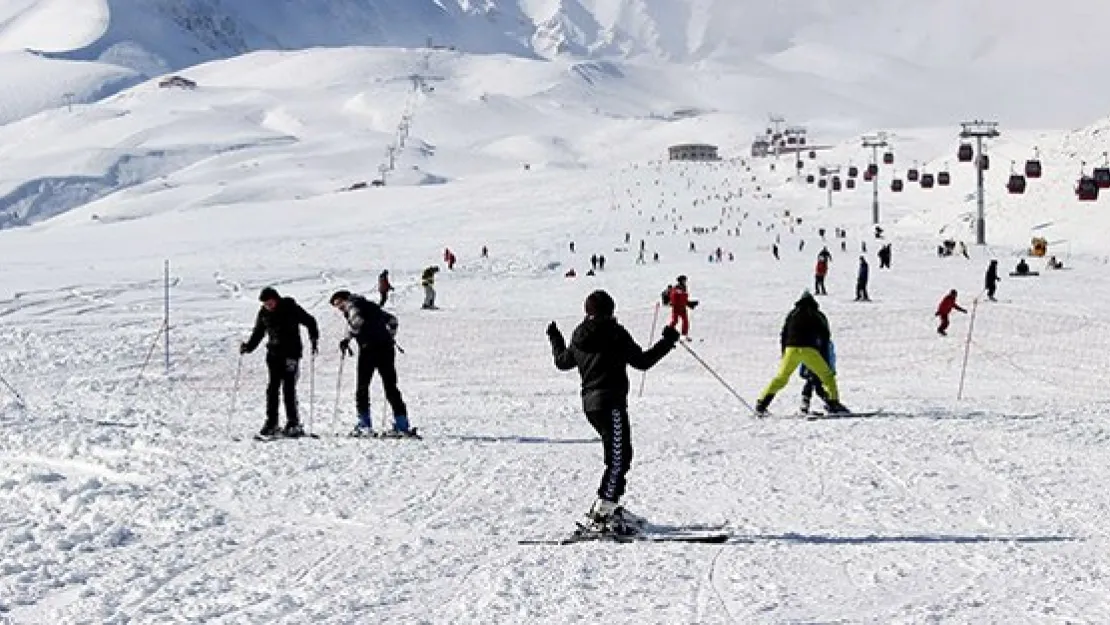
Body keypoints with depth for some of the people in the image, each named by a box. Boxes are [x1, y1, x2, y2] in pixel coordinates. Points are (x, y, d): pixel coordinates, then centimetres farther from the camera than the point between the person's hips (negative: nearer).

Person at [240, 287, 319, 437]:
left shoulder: (291, 308, -7)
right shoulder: (263, 313, 6)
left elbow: (310, 322, 1)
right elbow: (258, 333, 18)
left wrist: (314, 338, -9)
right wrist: (248, 346, 4)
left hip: (291, 353, -5)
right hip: (274, 354, 5)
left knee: (288, 388, -9)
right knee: (272, 388, 1)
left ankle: (293, 423, -4)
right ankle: (271, 423, 5)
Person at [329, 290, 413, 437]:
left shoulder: (351, 304, 3)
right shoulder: (369, 305, 25)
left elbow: (357, 320, -18)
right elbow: (392, 320, 32)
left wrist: (347, 339, -11)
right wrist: (389, 336, 39)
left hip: (369, 347, -7)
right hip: (387, 346, 7)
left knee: (362, 387, 2)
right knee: (391, 387, 8)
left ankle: (364, 425, -4)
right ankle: (402, 425, 2)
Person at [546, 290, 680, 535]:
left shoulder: (579, 336, 11)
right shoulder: (614, 332, -9)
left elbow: (563, 361, 27)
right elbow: (642, 361, -9)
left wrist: (555, 338, 45)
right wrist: (667, 342, 2)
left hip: (589, 402, 8)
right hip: (611, 402, -8)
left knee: (620, 457, 18)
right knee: (619, 459, -9)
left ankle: (607, 507, 21)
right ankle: (602, 513, -17)